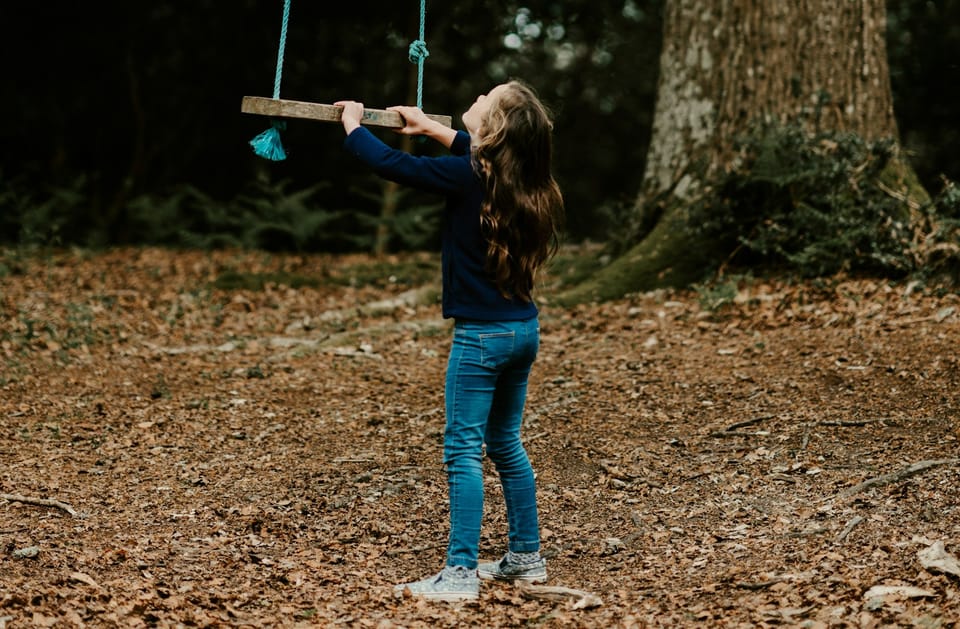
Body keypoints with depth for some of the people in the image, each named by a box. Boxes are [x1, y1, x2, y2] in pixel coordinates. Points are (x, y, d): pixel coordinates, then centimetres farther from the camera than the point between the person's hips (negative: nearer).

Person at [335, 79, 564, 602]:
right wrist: (431, 128, 36)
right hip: (523, 329, 8)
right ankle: (526, 557, 24)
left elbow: (388, 163, -10)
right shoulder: (520, 175, 5)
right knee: (505, 445, 18)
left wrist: (352, 124, 7)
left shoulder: (466, 176, -16)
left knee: (463, 451, -3)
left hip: (481, 333, -8)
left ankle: (461, 573, -3)